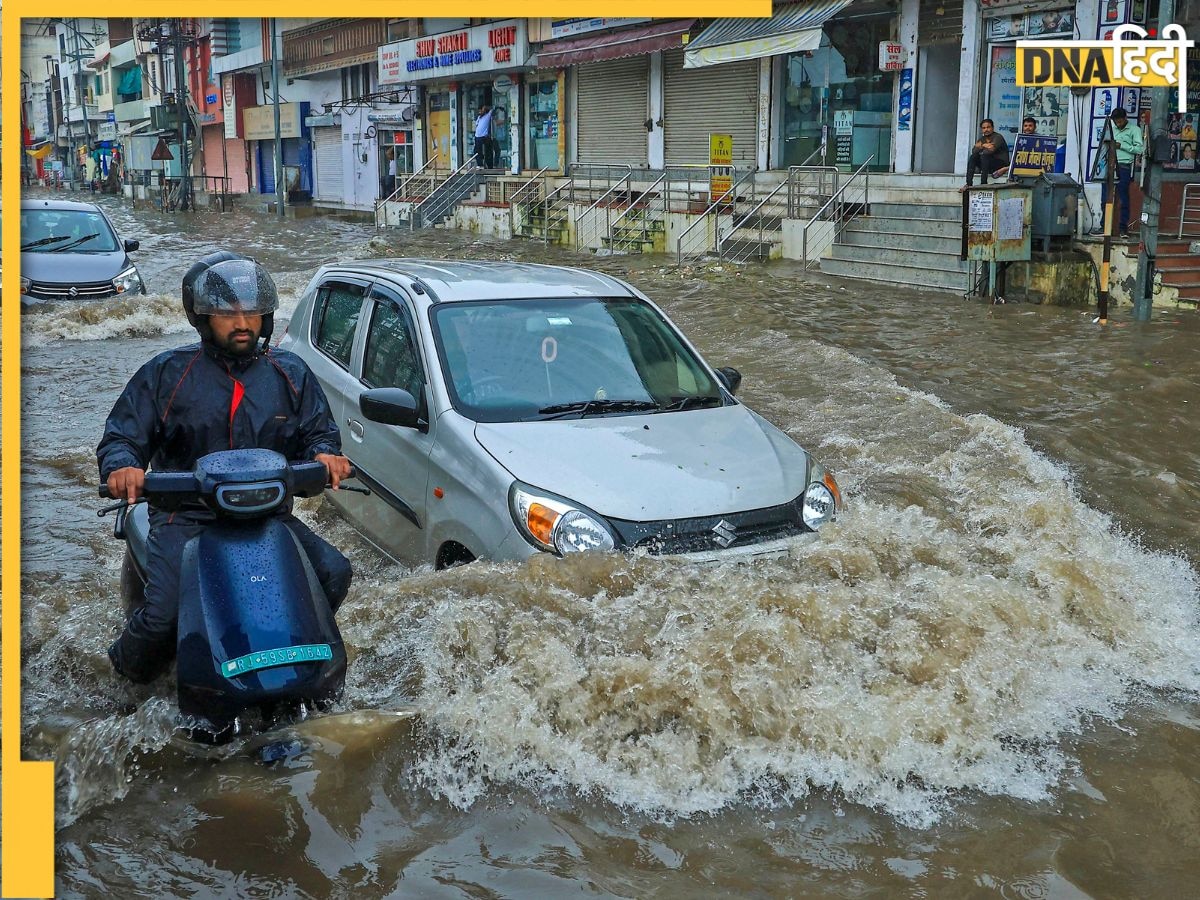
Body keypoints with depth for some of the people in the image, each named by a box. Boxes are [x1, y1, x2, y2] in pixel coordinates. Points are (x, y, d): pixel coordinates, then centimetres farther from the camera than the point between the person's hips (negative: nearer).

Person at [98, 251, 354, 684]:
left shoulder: (290, 374, 10)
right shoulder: (167, 372, 4)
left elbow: (318, 431, 14)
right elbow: (122, 435, 4)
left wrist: (324, 454, -12)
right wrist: (122, 466, -21)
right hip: (186, 517, -2)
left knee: (334, 573, -18)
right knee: (163, 616, -23)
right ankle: (129, 673, 13)